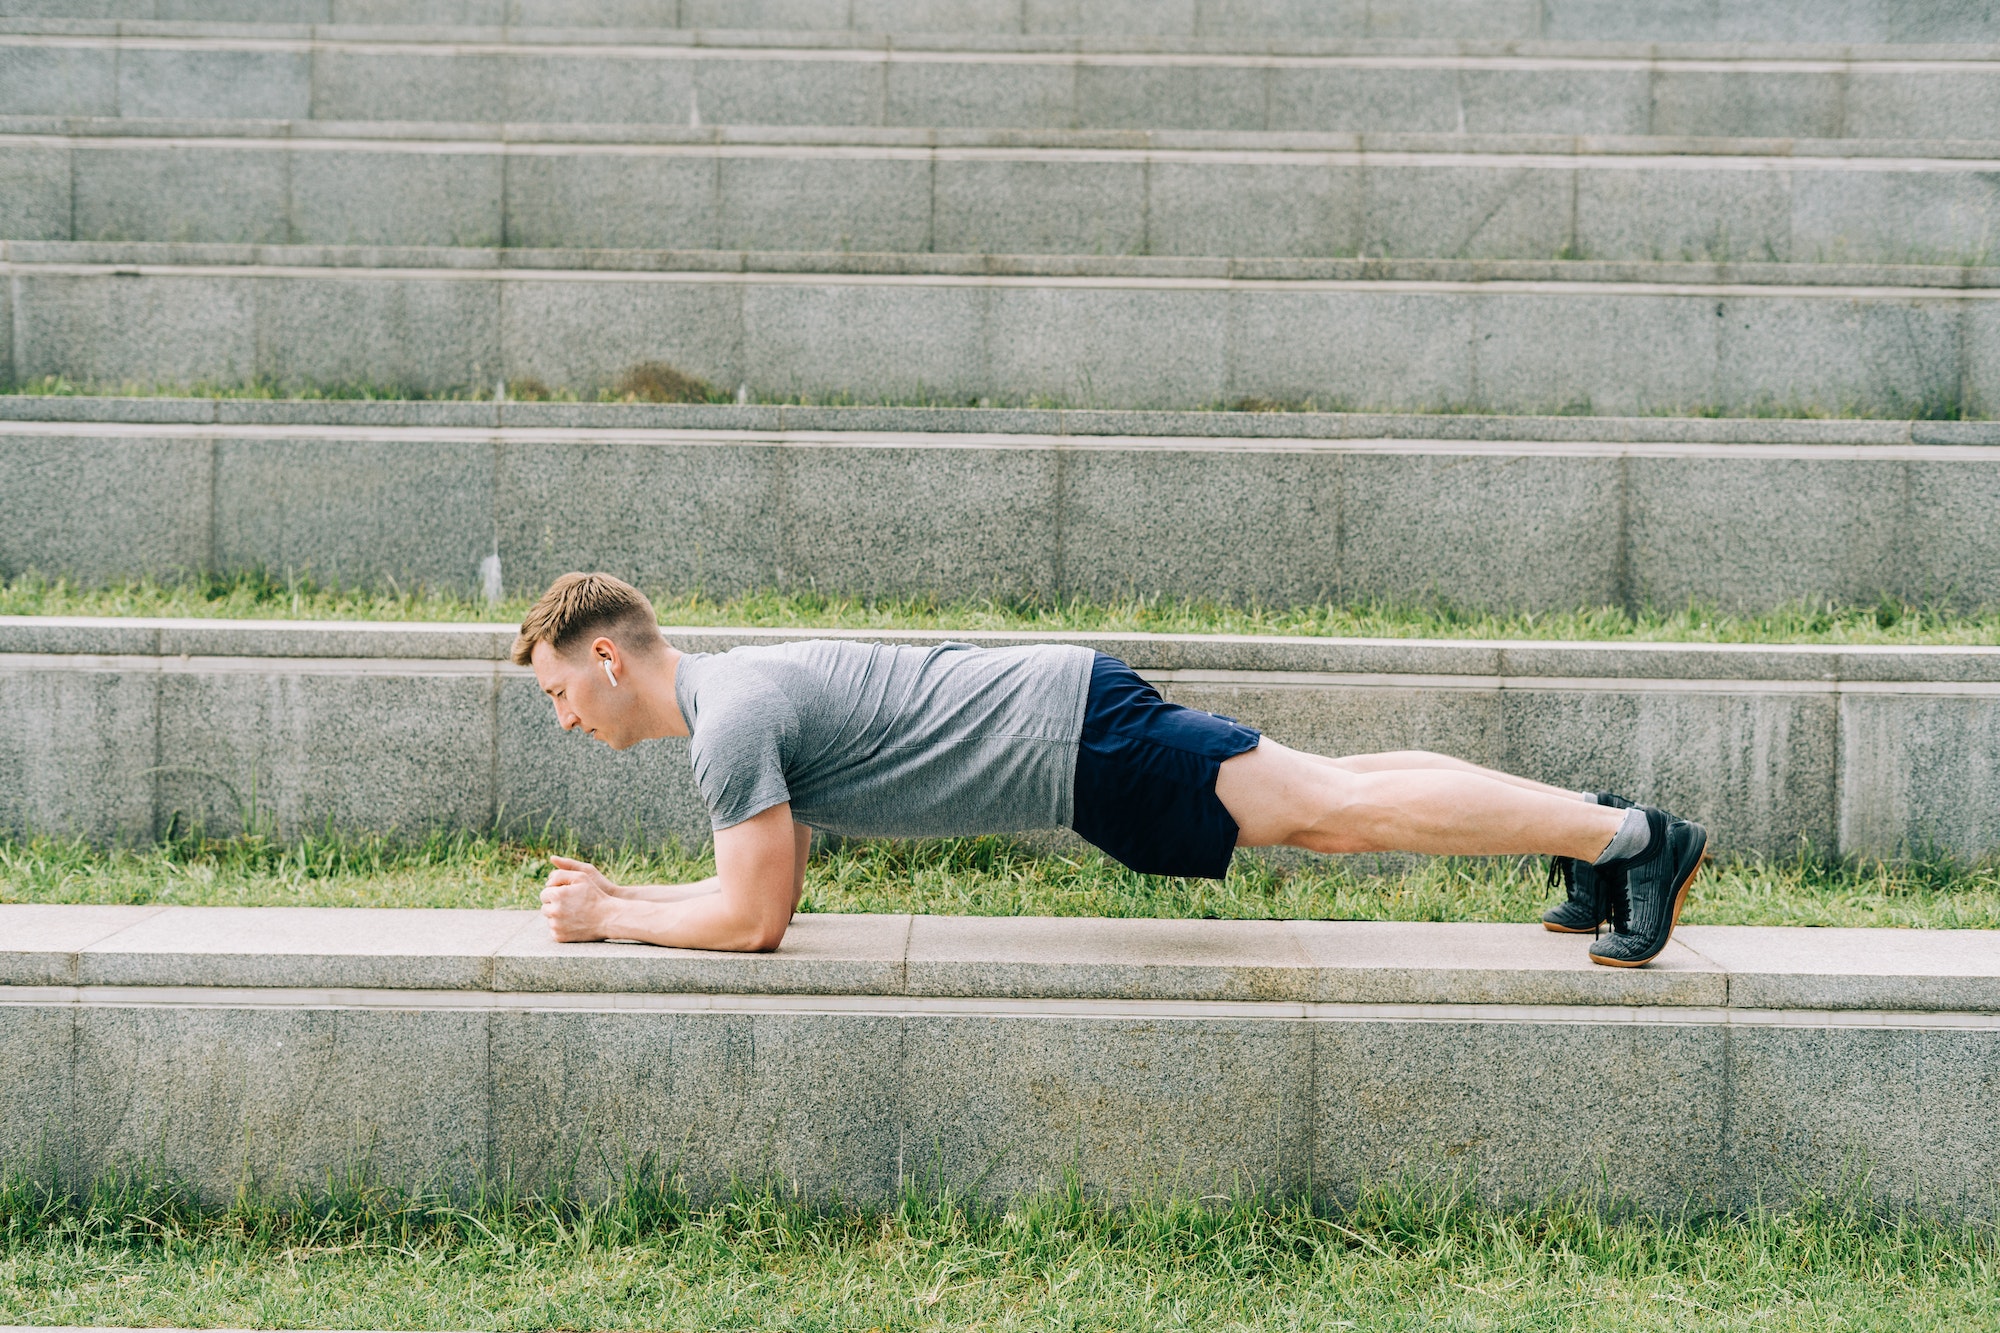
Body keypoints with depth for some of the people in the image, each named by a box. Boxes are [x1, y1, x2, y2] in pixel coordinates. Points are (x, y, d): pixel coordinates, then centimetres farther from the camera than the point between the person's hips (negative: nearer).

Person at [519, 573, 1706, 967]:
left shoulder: (732, 718, -15)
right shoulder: (738, 691, 15)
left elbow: (754, 918, -18)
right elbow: (767, 878, 25)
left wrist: (613, 919, -5)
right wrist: (616, 891, 17)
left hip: (1076, 741, -8)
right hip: (1067, 727, 8)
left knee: (1340, 810, -10)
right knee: (1330, 797, 13)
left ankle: (1634, 837, -8)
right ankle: (1594, 824, 19)